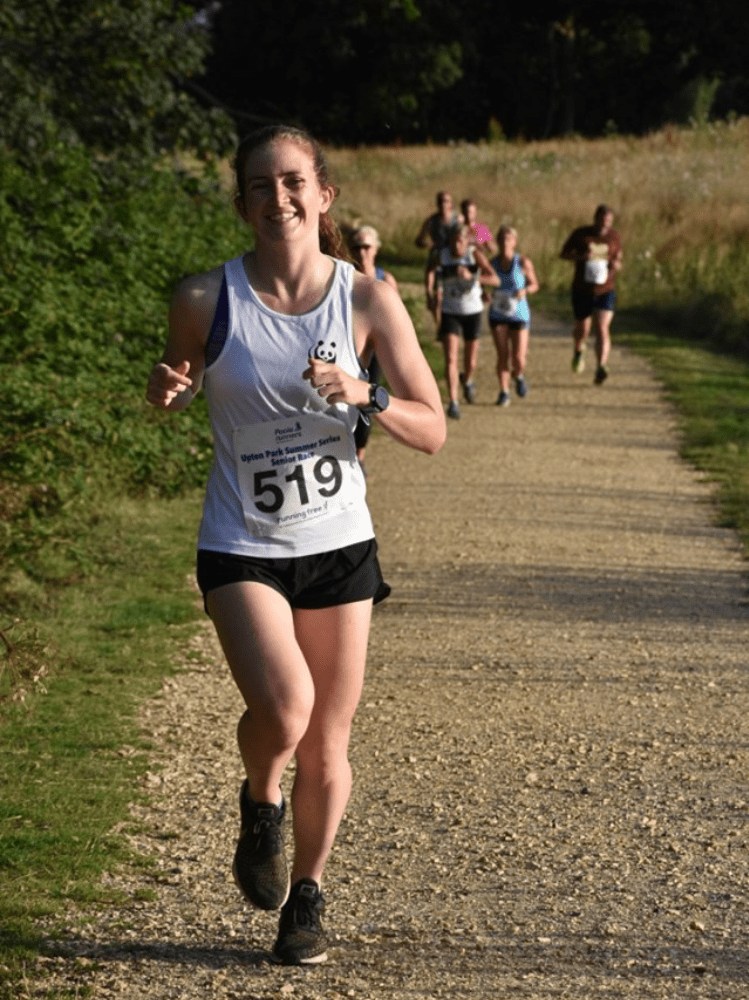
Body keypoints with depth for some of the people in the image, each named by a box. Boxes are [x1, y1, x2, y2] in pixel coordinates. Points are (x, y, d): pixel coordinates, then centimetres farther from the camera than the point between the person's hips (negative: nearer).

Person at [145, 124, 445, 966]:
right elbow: (175, 394, 8)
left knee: (326, 747, 8)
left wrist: (364, 396, -23)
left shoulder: (367, 299, -7)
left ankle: (306, 896, 32)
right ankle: (260, 805, 11)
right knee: (284, 707, -24)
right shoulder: (206, 299, -10)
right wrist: (166, 392, -15)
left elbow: (432, 431, -5)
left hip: (338, 546, 2)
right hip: (241, 549, -2)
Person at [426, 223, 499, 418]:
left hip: (472, 312, 0)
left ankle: (467, 380, 48)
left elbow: (495, 279, -27)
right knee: (451, 357, -16)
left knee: (471, 361, 12)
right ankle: (453, 402, -17)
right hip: (449, 312, 0)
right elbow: (432, 270, 13)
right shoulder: (443, 255, -9)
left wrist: (471, 276, -41)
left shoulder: (475, 255, -15)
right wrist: (430, 284, -6)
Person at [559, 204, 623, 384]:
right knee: (582, 329, 13)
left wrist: (616, 265, -13)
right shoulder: (580, 234, -6)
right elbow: (563, 254, 0)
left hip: (605, 290, 0)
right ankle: (579, 351, 48)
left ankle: (601, 369, -25)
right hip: (582, 290, 0)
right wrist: (580, 257, -20)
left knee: (602, 328, -16)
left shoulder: (614, 236, 2)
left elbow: (618, 260, 12)